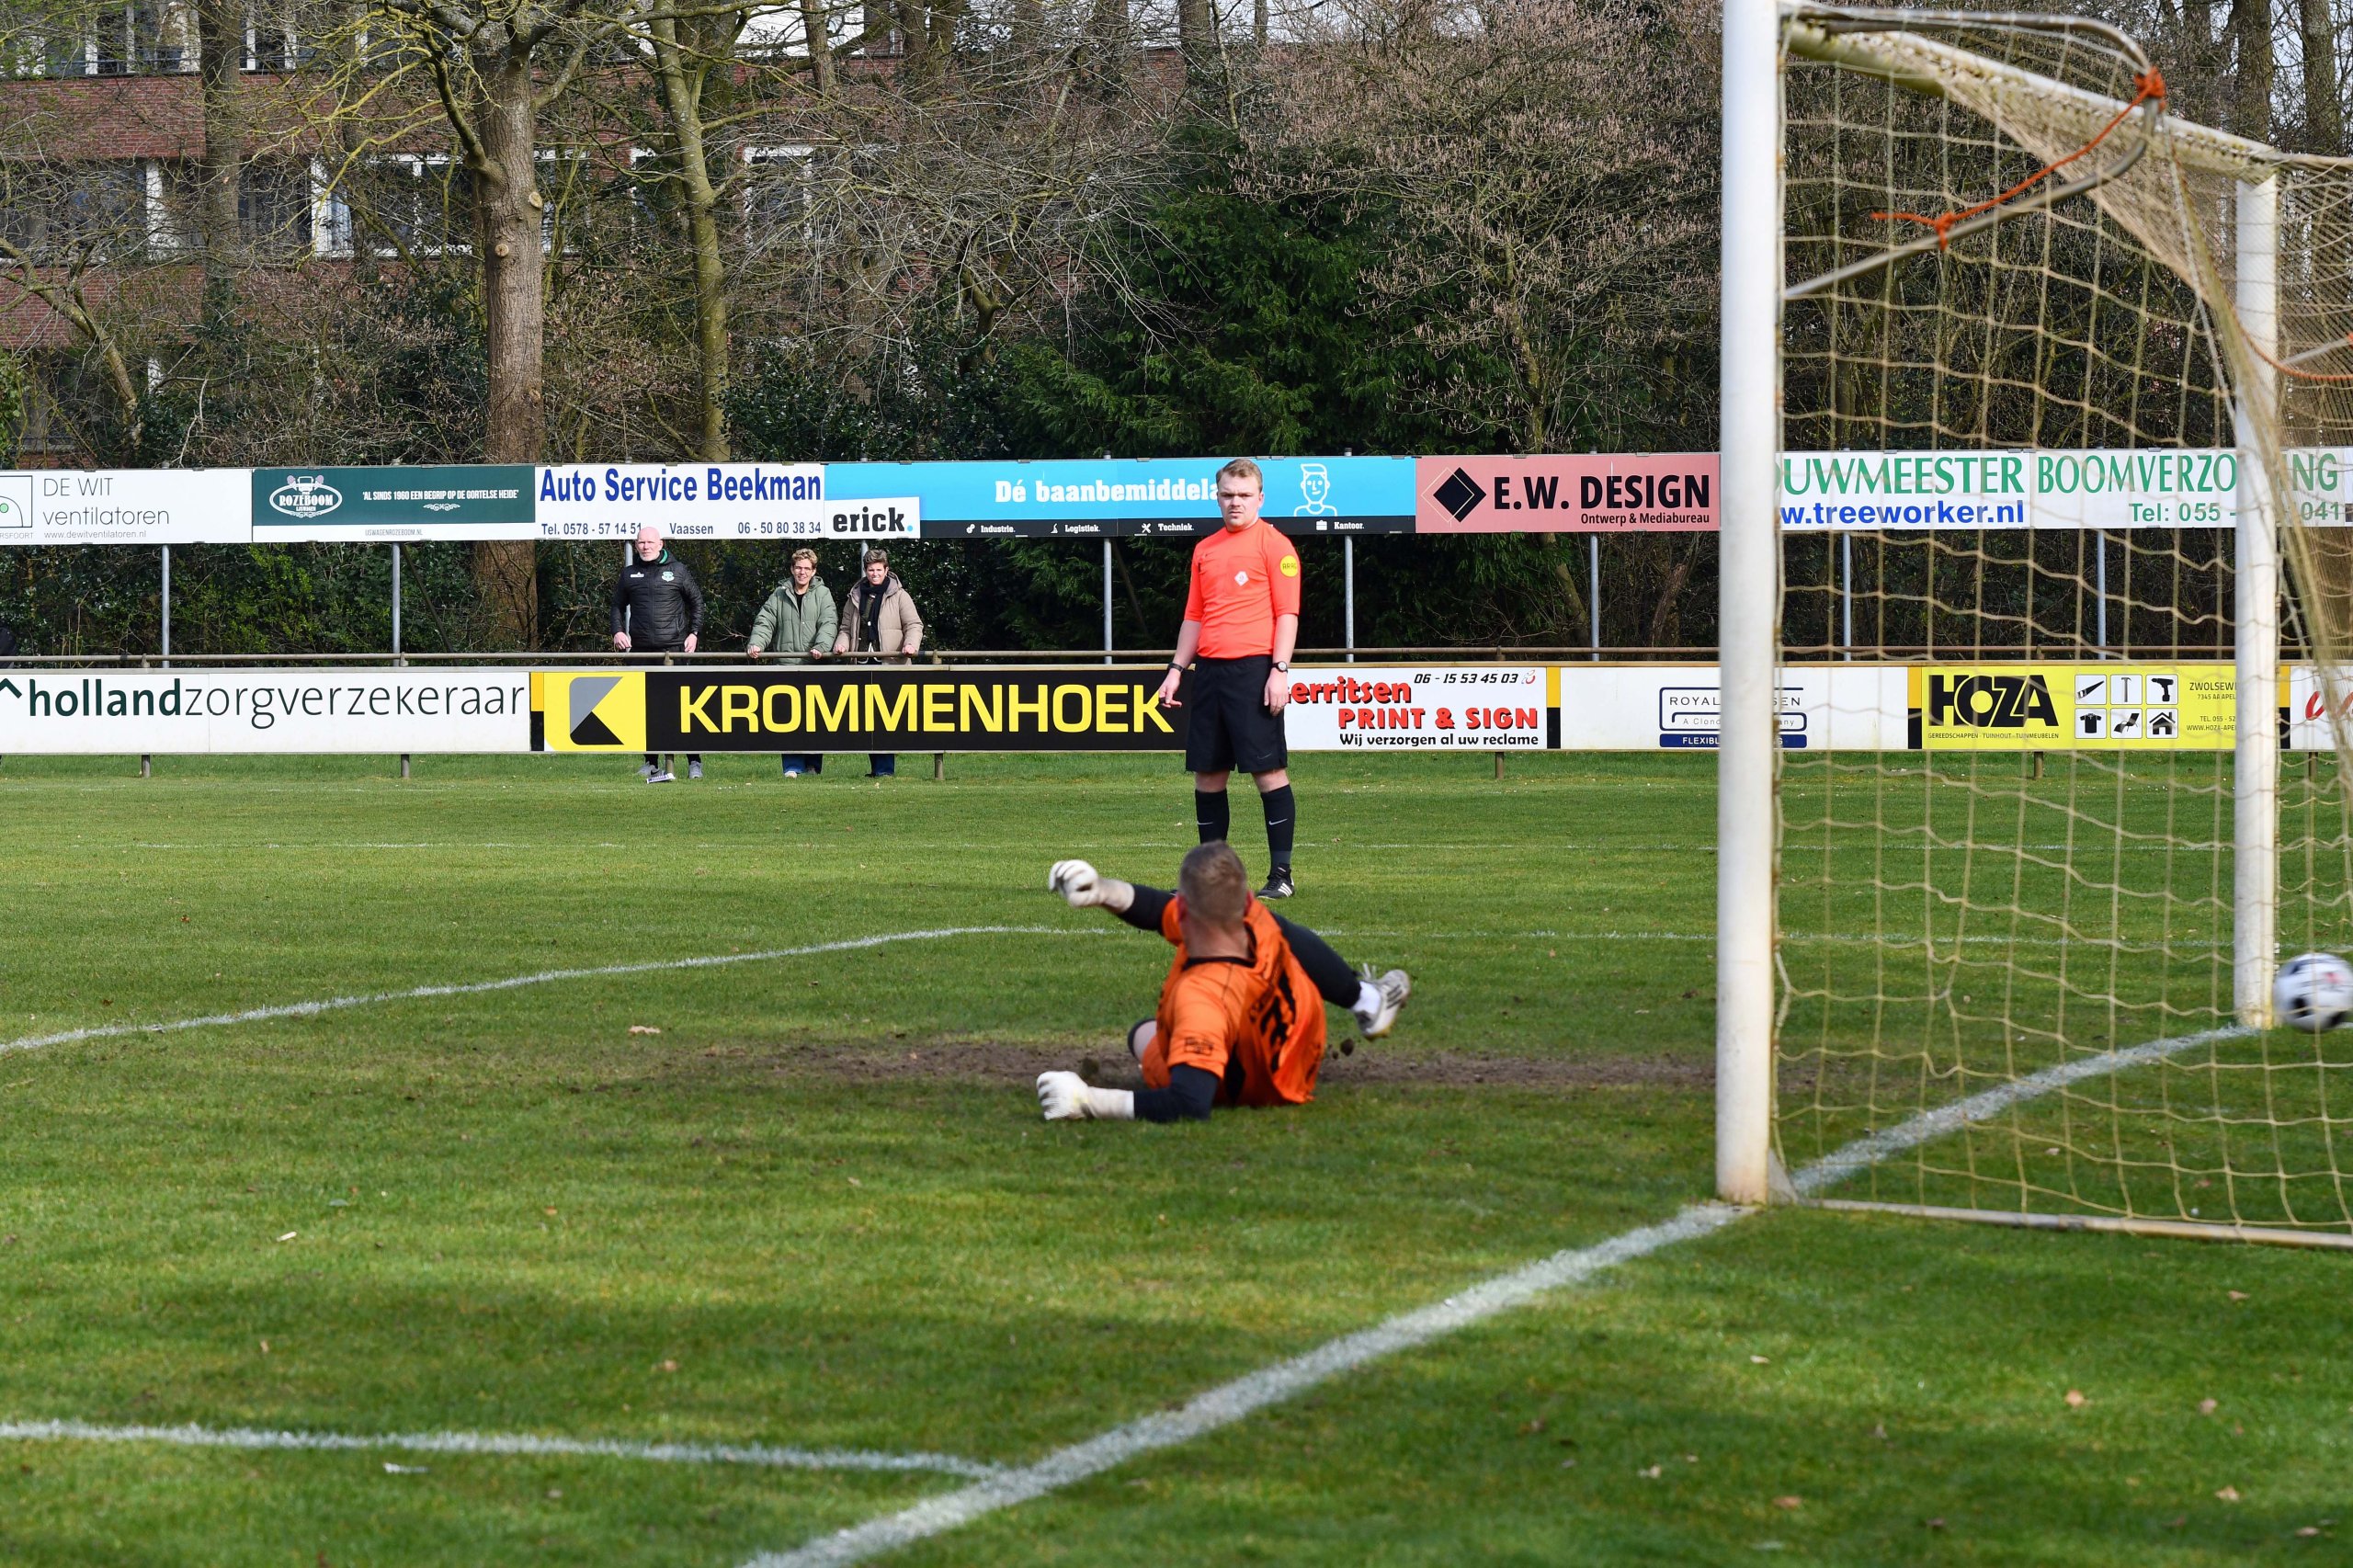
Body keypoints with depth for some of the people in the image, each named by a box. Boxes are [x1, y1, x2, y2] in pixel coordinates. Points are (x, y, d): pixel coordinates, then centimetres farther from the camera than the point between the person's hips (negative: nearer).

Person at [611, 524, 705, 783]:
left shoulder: (677, 570, 4)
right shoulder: (629, 573, 11)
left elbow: (696, 600, 10)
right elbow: (618, 605, 20)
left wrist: (694, 633, 2)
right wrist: (618, 631, 3)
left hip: (673, 646, -3)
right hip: (640, 649, 3)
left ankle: (694, 761, -1)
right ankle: (651, 762, 11)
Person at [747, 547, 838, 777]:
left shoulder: (822, 595, 8)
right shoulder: (779, 596, 12)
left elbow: (829, 623, -4)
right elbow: (765, 622, 7)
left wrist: (821, 646, -21)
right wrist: (756, 643, -12)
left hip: (815, 665, -1)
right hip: (785, 664, 1)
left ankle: (814, 764, 12)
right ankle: (793, 765, -5)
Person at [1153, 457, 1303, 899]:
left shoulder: (1274, 544, -2)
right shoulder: (1205, 550, 17)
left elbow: (1287, 613, -6)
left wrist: (1279, 669, -15)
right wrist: (1177, 669, 16)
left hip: (1254, 669, -7)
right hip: (1210, 670, 7)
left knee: (1268, 769, -7)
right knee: (1207, 772, 7)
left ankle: (1280, 875, -4)